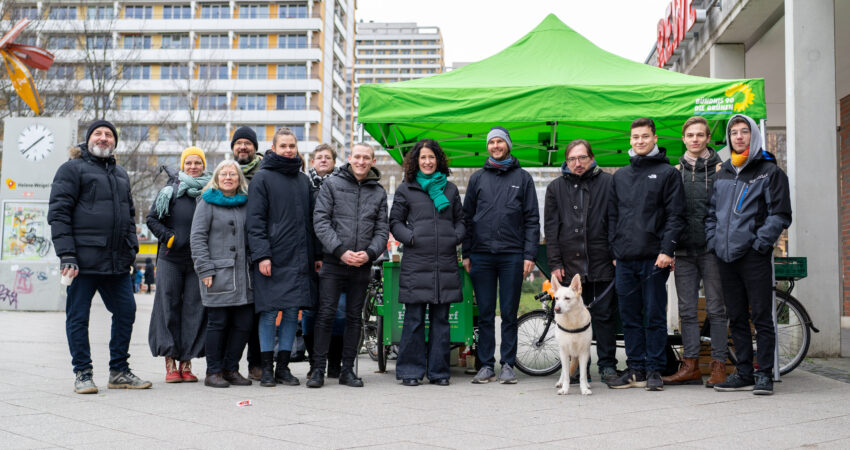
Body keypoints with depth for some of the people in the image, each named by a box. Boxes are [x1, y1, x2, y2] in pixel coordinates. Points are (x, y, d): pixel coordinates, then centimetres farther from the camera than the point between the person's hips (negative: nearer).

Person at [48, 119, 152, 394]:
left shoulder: (121, 174, 21)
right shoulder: (72, 169, 1)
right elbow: (58, 213, -7)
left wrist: (131, 248, 13)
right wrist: (66, 255, -15)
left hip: (117, 262, 6)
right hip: (84, 259, -6)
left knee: (126, 311, 7)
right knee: (78, 316, 2)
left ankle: (119, 371, 18)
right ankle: (83, 374, 12)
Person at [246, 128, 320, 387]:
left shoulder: (304, 180, 17)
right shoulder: (262, 178, 1)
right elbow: (255, 220, -5)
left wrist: (316, 255, 13)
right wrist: (261, 255, -15)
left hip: (299, 259, 5)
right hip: (272, 259, -5)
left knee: (292, 312, 5)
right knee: (269, 313, -1)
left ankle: (283, 367, 13)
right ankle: (267, 368, 8)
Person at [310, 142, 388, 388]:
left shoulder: (379, 192, 11)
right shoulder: (332, 184, 2)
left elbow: (382, 229, 8)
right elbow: (320, 221, -5)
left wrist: (370, 253, -10)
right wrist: (340, 250, -15)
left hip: (362, 266, 3)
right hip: (332, 263, -3)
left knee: (355, 317, 8)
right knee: (326, 314, -4)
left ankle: (348, 370, 16)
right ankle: (318, 369, 4)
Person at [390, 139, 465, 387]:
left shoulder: (450, 189, 16)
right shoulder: (406, 189, 9)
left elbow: (460, 219, 20)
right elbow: (395, 222, 8)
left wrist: (456, 237, 0)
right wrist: (410, 237, -8)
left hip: (445, 262, 3)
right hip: (416, 262, -2)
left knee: (441, 318, 6)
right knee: (414, 319, -2)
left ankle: (438, 371, 13)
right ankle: (410, 370, 8)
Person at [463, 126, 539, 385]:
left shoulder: (522, 178, 8)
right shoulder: (477, 178, 12)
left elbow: (532, 219, 5)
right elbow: (467, 217, 12)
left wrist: (529, 255, -4)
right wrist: (466, 254, 5)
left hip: (512, 255, -1)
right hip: (481, 254, 2)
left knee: (509, 313, 3)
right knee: (485, 314, 5)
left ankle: (508, 365, 10)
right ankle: (487, 365, 12)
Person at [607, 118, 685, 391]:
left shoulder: (668, 173, 2)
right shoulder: (620, 176, 17)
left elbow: (675, 215, -4)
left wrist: (667, 250, -13)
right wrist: (614, 251, 12)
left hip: (654, 258, -5)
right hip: (625, 259, 5)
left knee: (655, 316, 0)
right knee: (629, 317, 7)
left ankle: (654, 370, 8)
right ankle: (636, 369, 14)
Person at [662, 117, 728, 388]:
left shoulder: (720, 169, 3)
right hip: (684, 250, 4)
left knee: (716, 309, -1)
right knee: (687, 311, 5)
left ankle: (719, 367, 5)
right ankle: (691, 366, 10)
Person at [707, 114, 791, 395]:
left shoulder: (769, 171, 0)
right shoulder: (723, 174, 17)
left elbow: (780, 214, -6)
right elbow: (712, 212, 21)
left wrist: (760, 243, -13)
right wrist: (714, 242, 7)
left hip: (754, 256, -6)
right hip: (726, 256, 6)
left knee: (761, 317, -3)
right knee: (736, 318, 10)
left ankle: (764, 374, 3)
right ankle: (744, 374, 17)